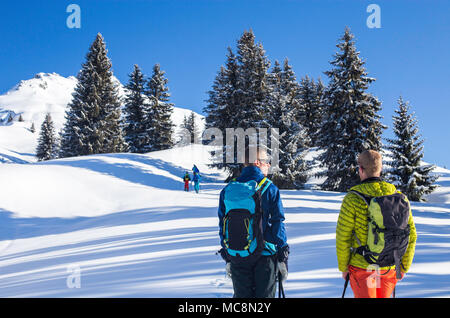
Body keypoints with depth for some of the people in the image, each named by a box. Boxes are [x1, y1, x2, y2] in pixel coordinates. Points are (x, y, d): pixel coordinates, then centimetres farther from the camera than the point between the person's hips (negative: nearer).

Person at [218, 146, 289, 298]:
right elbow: (278, 223, -8)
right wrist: (283, 258, -2)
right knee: (265, 295, 7)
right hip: (265, 255, -3)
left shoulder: (228, 190, 2)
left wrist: (227, 259, 13)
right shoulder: (270, 189, -8)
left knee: (241, 295, 12)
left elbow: (223, 225, 5)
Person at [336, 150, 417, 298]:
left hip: (362, 267, -3)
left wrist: (343, 267, 2)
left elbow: (343, 237, -10)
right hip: (389, 268, 4)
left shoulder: (353, 198, -13)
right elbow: (410, 235, 3)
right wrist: (404, 266, 13)